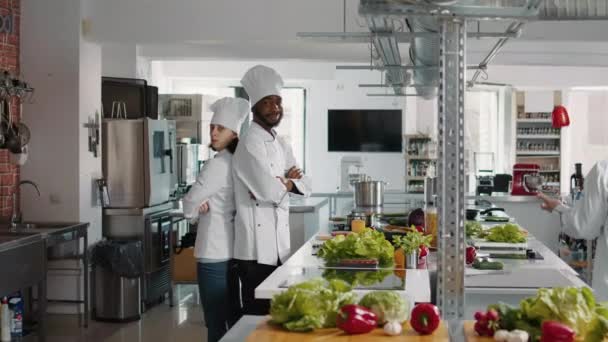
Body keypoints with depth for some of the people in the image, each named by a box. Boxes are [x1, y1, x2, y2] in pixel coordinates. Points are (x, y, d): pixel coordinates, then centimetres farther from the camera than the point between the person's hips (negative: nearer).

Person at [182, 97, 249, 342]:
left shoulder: (216, 165, -17)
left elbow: (188, 208, -12)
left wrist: (199, 206, 9)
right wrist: (206, 204, -2)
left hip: (214, 255, -9)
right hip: (231, 250, 9)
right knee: (233, 319, 14)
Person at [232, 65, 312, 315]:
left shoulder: (280, 144, 16)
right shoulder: (251, 143, -12)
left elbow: (304, 184, 14)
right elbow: (270, 191, -22)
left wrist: (284, 183, -6)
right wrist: (288, 182, -1)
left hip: (277, 243, 9)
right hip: (257, 247, -9)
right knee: (257, 312, -4)